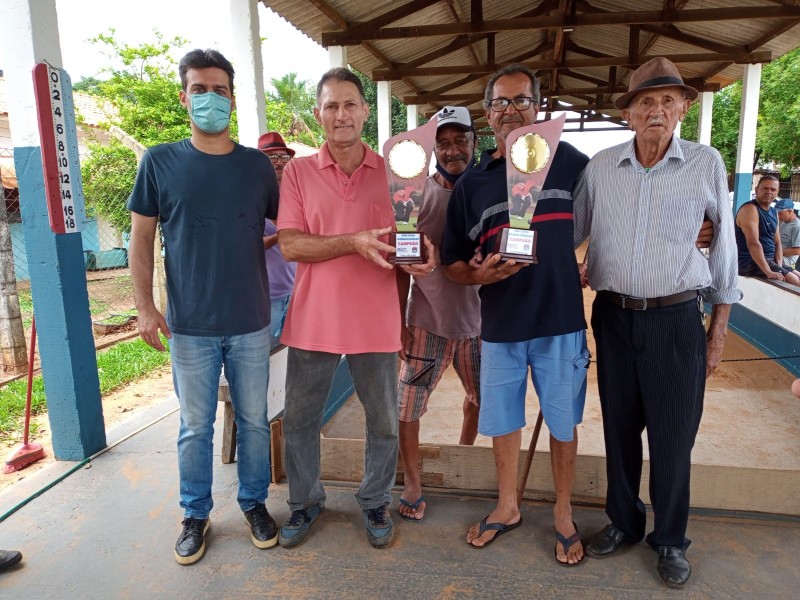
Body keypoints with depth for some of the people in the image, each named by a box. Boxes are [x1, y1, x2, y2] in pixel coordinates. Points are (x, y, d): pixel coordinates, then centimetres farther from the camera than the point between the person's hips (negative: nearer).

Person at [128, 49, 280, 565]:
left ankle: (255, 503, 33)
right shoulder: (160, 162, 0)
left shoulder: (258, 164, 3)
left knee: (254, 420, 12)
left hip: (251, 324, 1)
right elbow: (141, 239, 2)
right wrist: (145, 307, -5)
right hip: (190, 327, -1)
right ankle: (196, 515, 31)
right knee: (196, 426, 11)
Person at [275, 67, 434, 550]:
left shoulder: (393, 172, 3)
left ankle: (376, 502, 36)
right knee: (299, 419, 12)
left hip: (376, 321, 0)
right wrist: (353, 243, -22)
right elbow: (289, 245, -9)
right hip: (313, 319, 0)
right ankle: (306, 502, 36)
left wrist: (420, 258, -17)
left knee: (384, 422, 12)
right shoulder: (298, 172, 1)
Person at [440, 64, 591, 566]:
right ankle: (508, 507, 37)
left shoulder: (570, 162, 1)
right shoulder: (472, 183, 6)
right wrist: (481, 274, -12)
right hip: (500, 326, 2)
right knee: (502, 421, 15)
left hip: (561, 321, -2)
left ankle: (564, 514, 34)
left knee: (563, 423, 11)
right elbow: (452, 262, 8)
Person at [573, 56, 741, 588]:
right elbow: (569, 233, 10)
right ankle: (624, 522, 35)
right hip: (614, 317, 2)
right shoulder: (601, 167, 2)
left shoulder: (706, 164, -2)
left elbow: (724, 249, 3)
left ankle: (670, 539, 30)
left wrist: (719, 328, 4)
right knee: (619, 427, 14)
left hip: (677, 320, -2)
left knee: (673, 437, 7)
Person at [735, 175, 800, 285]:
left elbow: (777, 243, 15)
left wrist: (779, 267, -3)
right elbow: (753, 243, -26)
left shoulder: (774, 212, 15)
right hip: (750, 262, -10)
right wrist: (768, 272, -31)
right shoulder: (750, 209, -15)